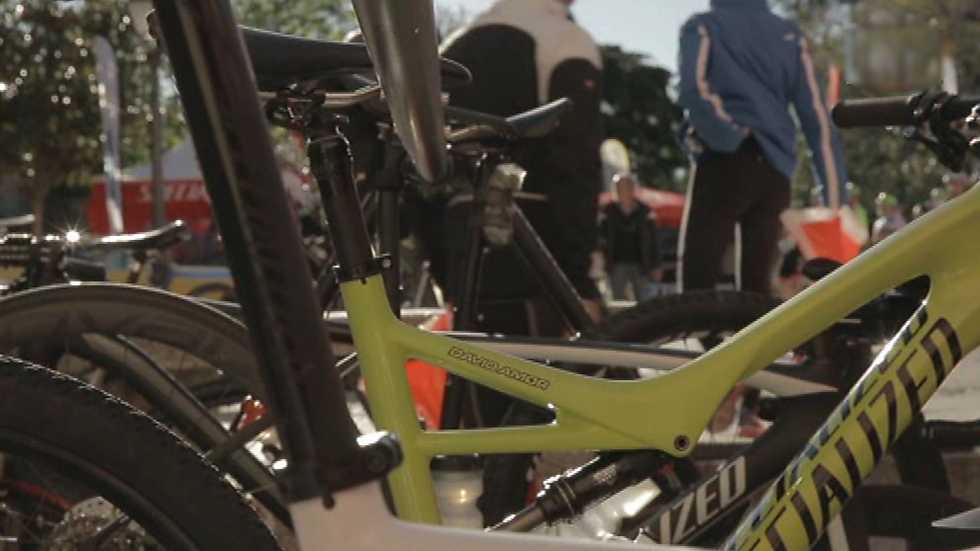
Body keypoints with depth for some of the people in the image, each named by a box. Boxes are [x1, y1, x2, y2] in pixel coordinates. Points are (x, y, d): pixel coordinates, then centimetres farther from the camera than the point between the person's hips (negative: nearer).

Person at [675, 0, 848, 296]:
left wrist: (734, 135, -9)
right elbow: (817, 117, 8)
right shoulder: (791, 36, 16)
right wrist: (834, 200, 6)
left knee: (698, 283, -4)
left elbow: (695, 90, -18)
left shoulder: (703, 27, 5)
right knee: (757, 284, 9)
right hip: (775, 172, 5)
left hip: (726, 163, -5)